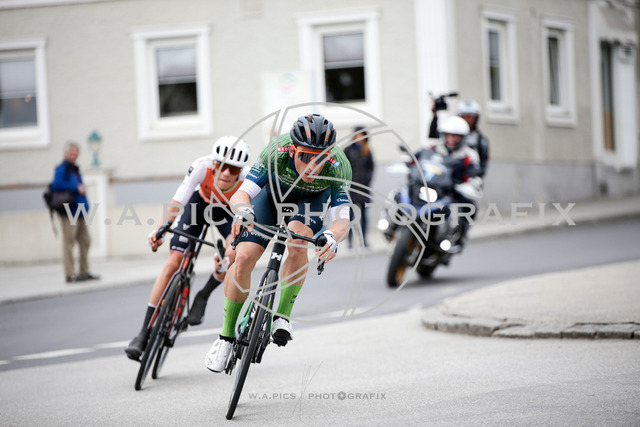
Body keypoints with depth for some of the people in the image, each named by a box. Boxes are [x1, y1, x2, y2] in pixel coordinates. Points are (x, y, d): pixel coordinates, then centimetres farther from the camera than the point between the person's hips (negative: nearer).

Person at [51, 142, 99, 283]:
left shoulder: (75, 169, 19)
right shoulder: (61, 169, -7)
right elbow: (57, 185, -22)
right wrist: (77, 189, -17)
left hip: (80, 212, 9)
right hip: (69, 213, -9)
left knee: (85, 242, 10)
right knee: (69, 242, -7)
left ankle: (84, 272, 18)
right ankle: (70, 274, -6)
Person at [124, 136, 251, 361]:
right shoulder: (203, 166, -36)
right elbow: (178, 201, -40)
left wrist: (227, 257, -52)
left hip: (228, 211, 0)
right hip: (200, 203, 0)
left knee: (235, 254, -29)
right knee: (172, 264, -10)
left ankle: (203, 296, 1)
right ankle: (144, 333, -5)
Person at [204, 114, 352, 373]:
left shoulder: (338, 167, -36)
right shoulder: (277, 152, -37)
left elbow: (342, 220, -36)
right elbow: (240, 194, -36)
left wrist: (332, 237, -59)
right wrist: (243, 210, -60)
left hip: (310, 198, 0)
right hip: (274, 191, 1)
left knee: (297, 241, -34)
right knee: (243, 257, -14)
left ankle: (283, 315, -18)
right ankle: (227, 335, 3)